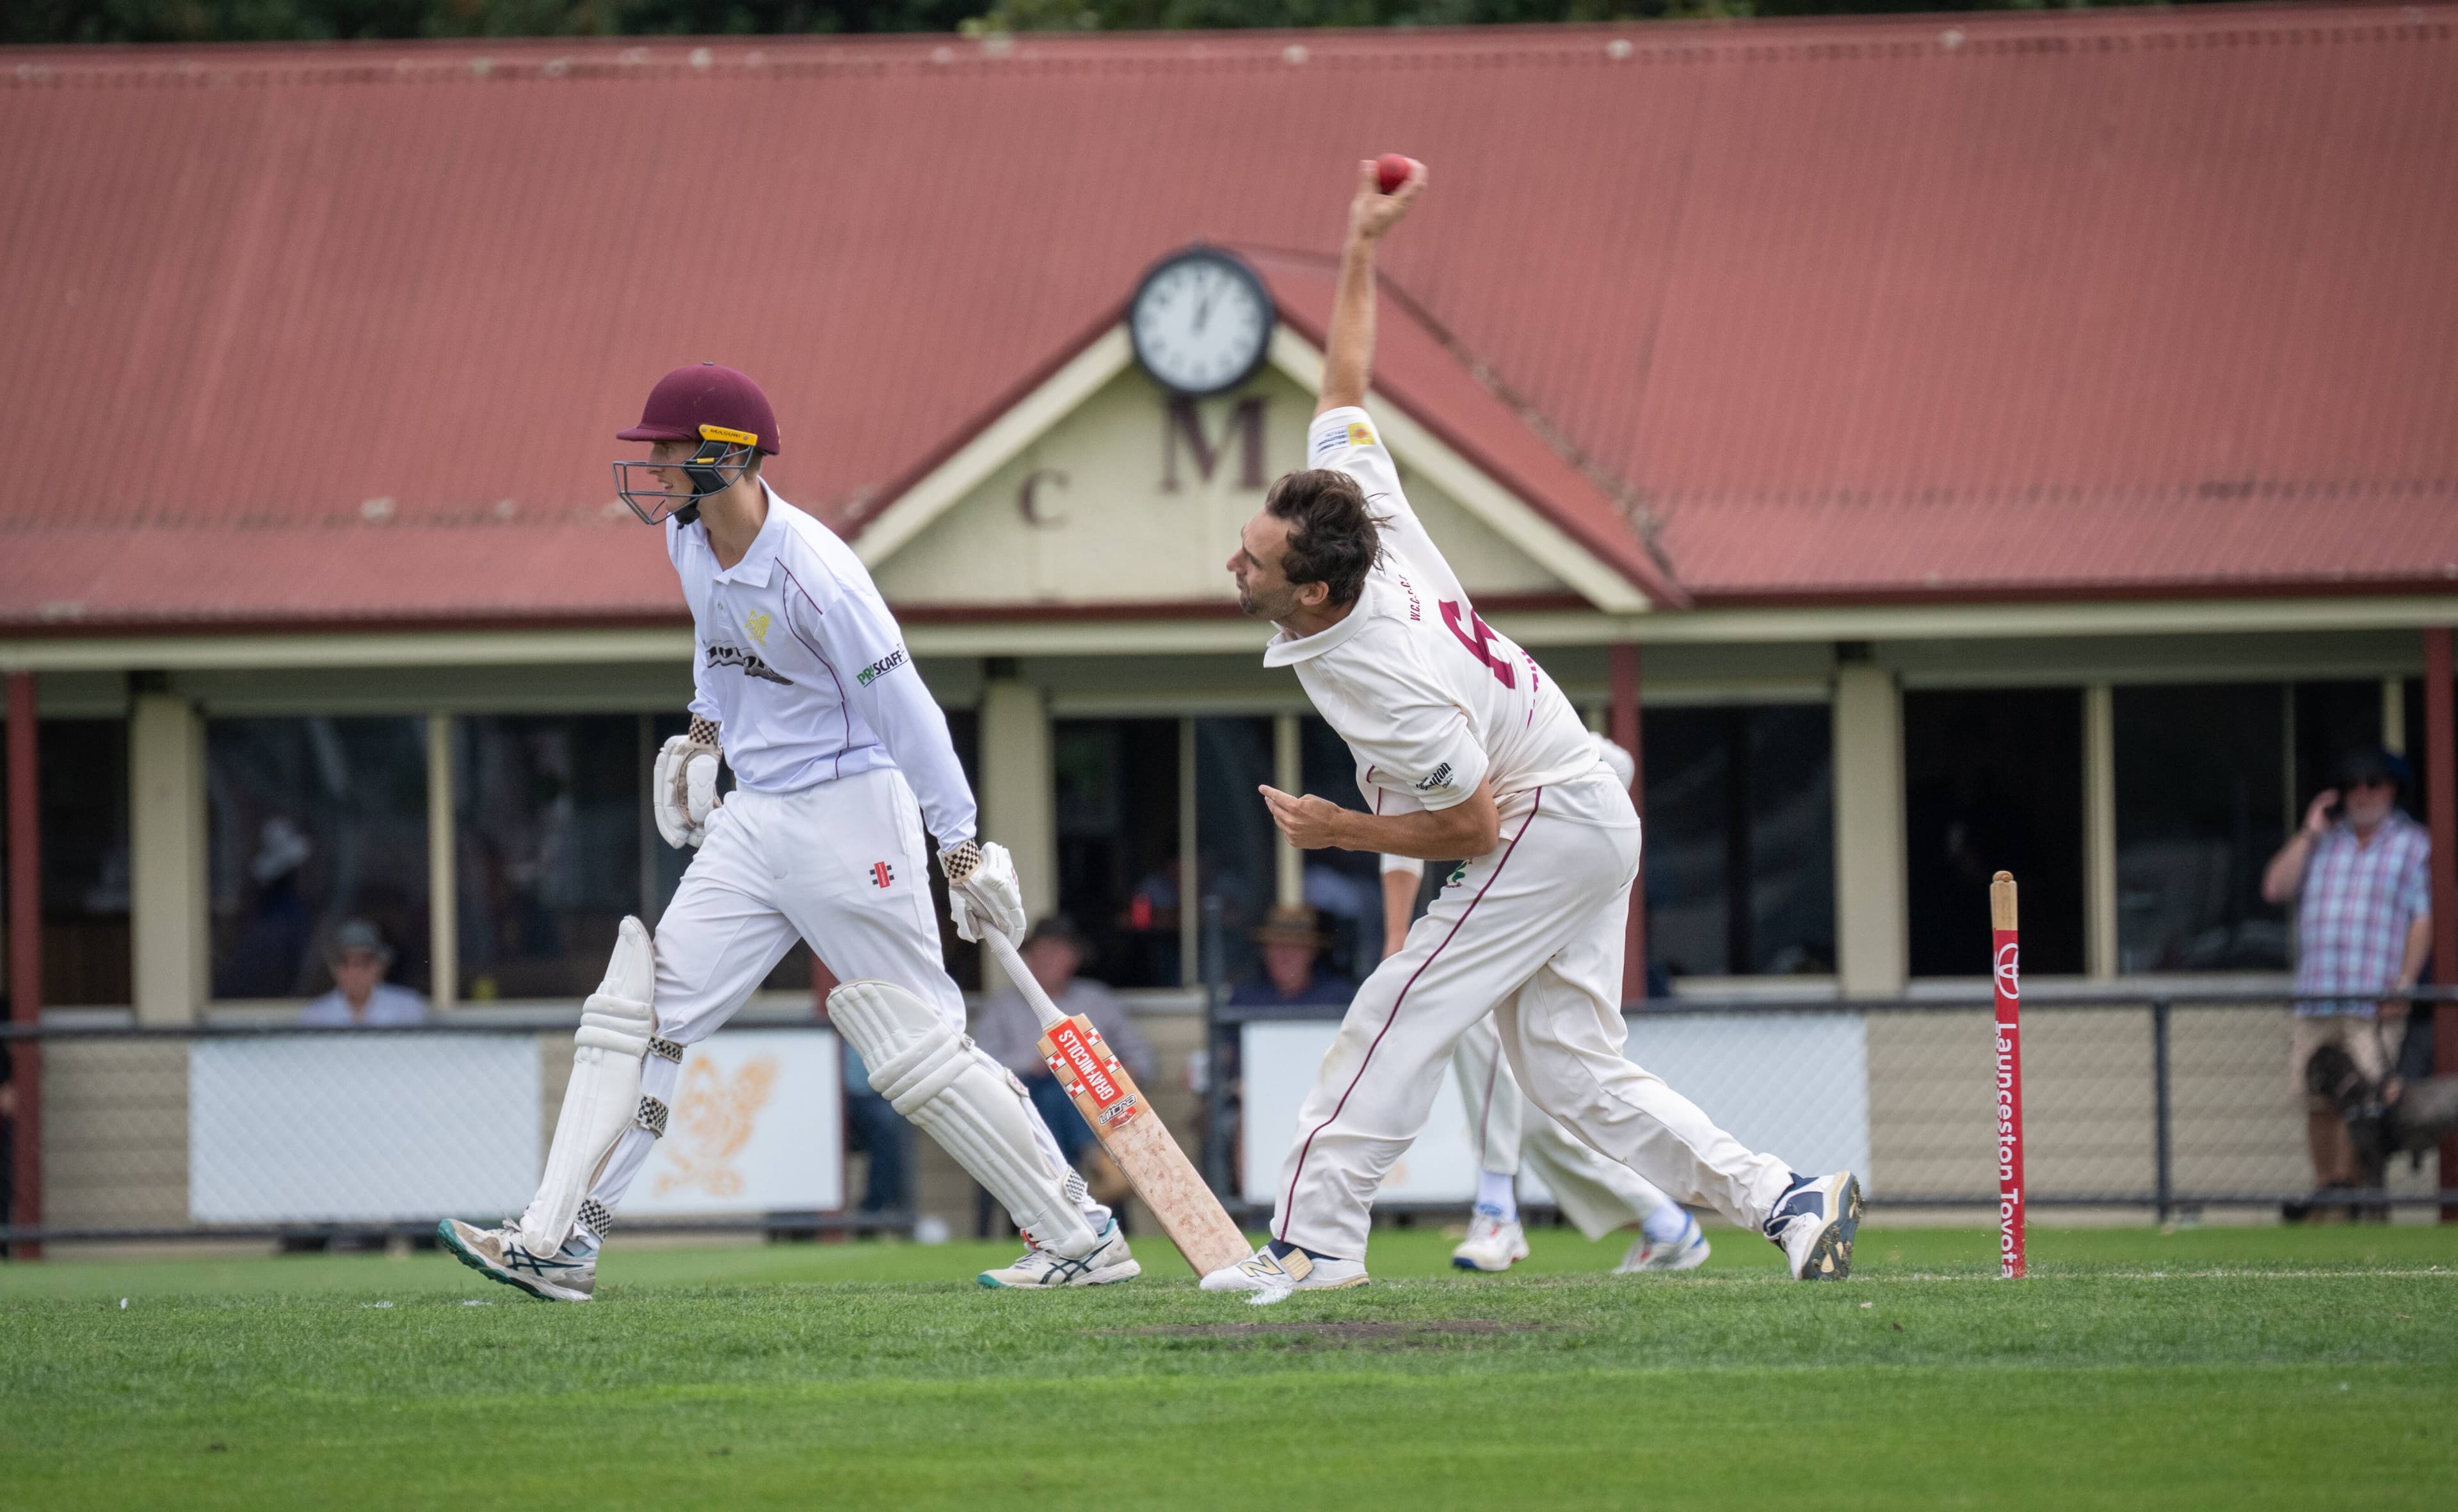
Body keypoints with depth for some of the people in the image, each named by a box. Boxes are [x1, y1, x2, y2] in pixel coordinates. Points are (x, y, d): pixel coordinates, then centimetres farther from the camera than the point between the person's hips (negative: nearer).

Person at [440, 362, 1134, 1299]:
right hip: (755, 821, 8)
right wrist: (705, 730, 24)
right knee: (640, 1011, 0)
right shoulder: (688, 540, 1)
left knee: (919, 1044, -6)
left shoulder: (815, 574, -24)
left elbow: (901, 705, -20)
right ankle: (557, 1244, -1)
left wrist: (962, 847, -20)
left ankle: (1080, 1237, 4)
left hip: (847, 816, -8)